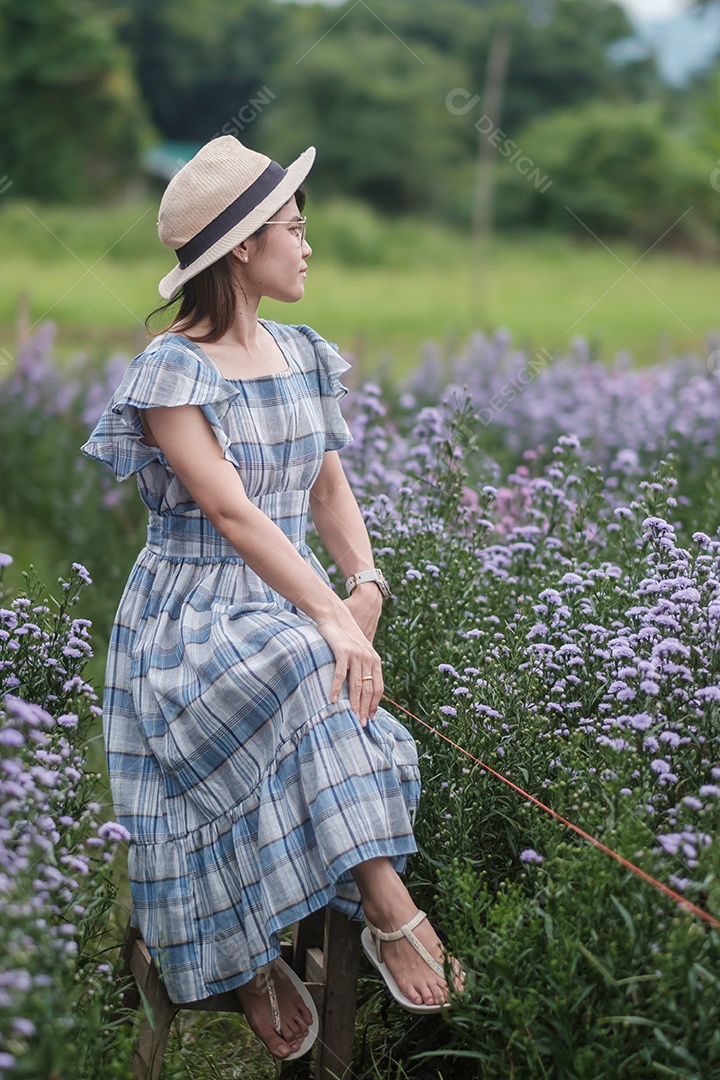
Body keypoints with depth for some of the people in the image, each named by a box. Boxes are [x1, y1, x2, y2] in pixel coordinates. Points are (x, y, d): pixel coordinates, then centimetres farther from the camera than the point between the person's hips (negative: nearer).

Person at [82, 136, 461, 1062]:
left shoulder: (303, 355, 11)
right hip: (193, 617, -6)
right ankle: (390, 909, -27)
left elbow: (329, 487, 11)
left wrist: (365, 586, -8)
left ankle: (257, 960, -3)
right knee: (310, 679, -34)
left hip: (290, 611, 6)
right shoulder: (172, 369, -11)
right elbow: (228, 508, -21)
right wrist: (330, 617, -30)